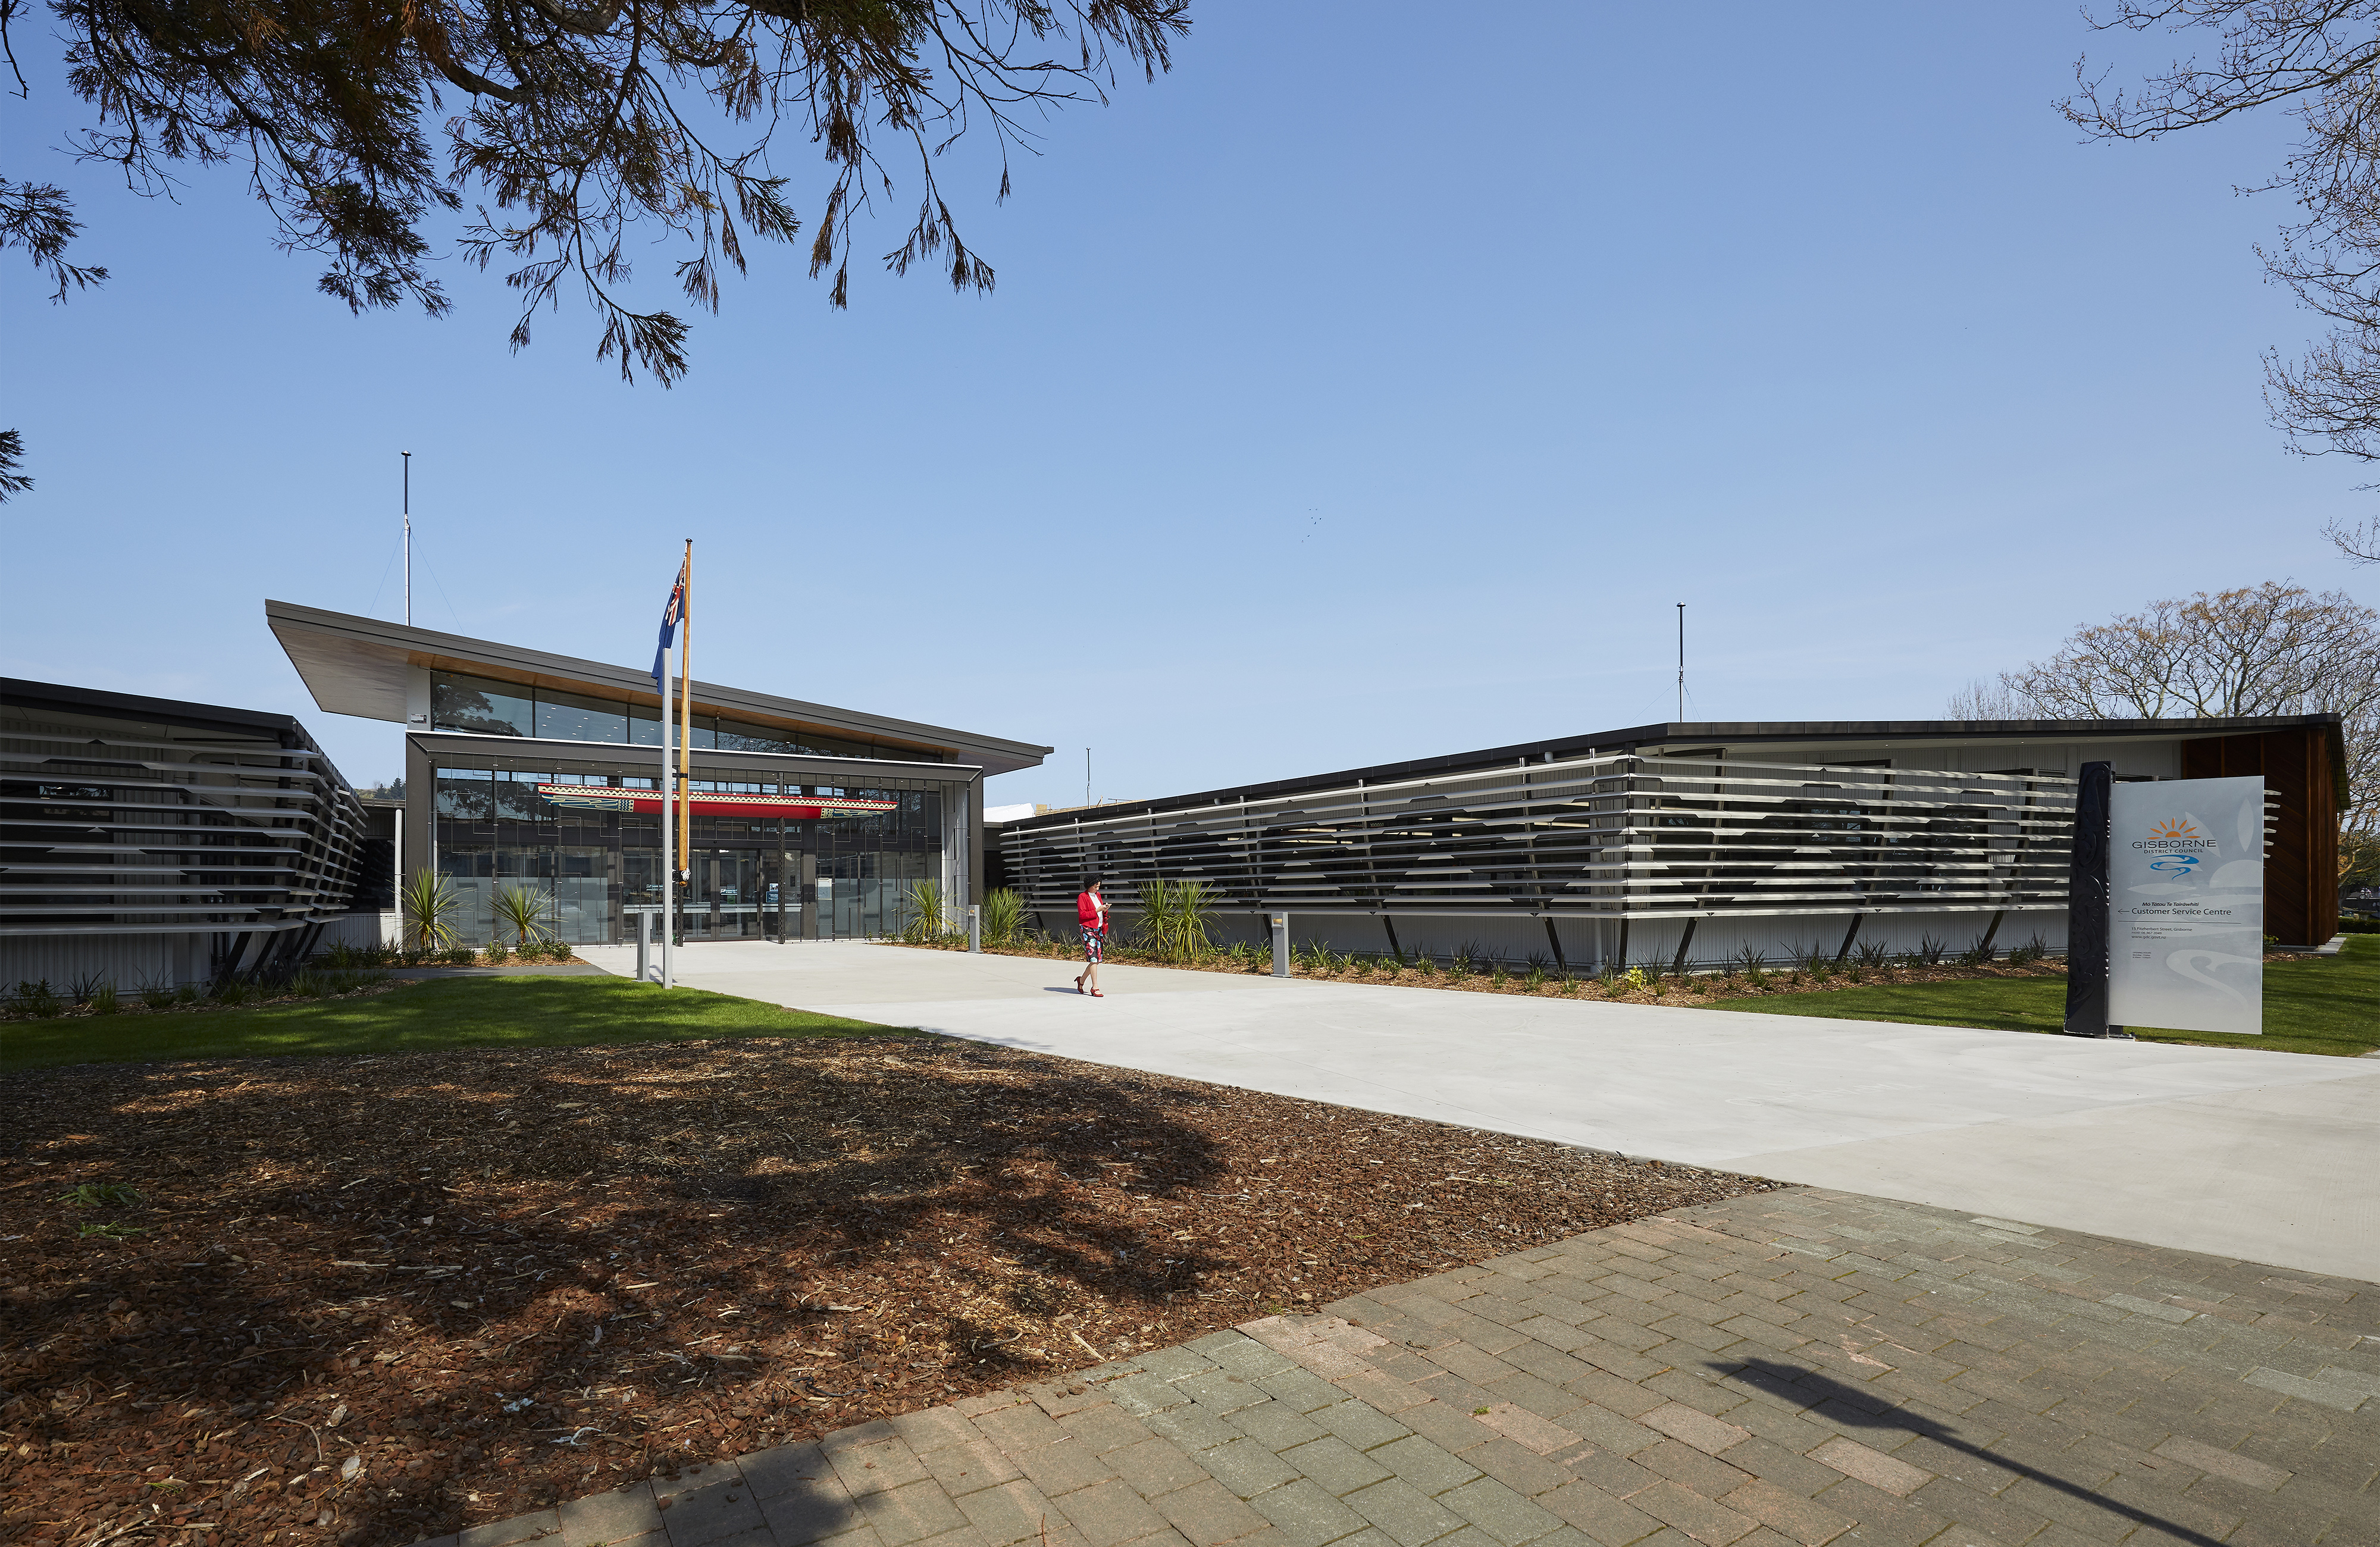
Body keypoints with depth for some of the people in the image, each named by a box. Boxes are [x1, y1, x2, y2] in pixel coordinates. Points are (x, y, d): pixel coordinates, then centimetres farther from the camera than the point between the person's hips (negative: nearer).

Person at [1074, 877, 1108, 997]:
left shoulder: (1098, 895, 16)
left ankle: (1081, 980, 26)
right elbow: (1082, 915, -14)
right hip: (1088, 930, -8)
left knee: (1097, 960, 7)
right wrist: (1097, 910, -17)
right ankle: (1095, 988, -9)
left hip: (1099, 930, 8)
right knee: (1093, 959, -13)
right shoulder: (1083, 897, -6)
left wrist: (1105, 909, 0)